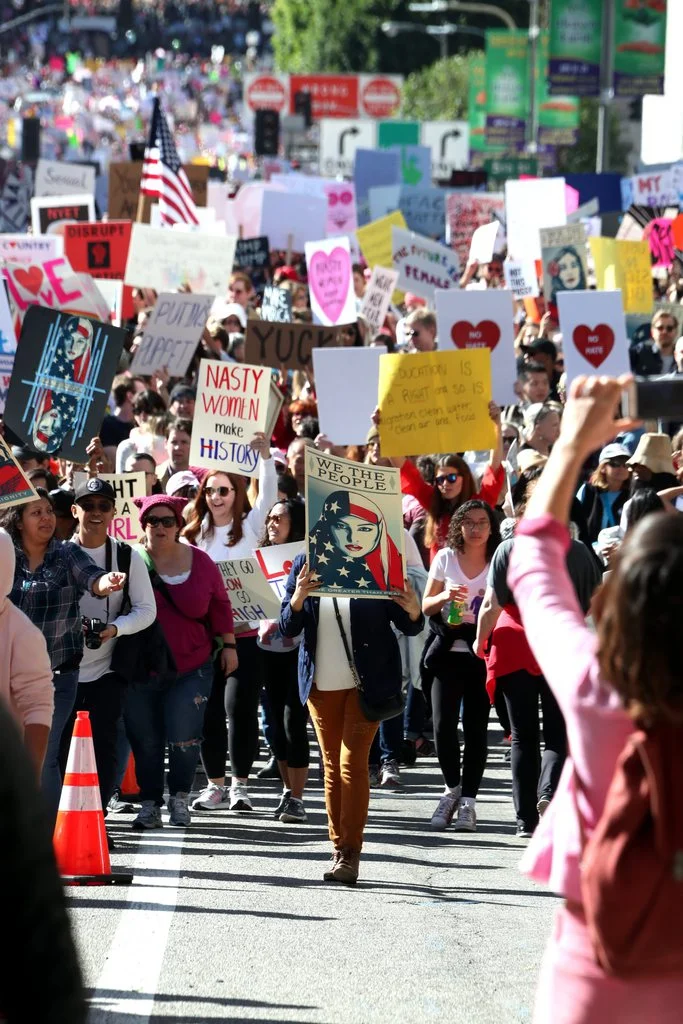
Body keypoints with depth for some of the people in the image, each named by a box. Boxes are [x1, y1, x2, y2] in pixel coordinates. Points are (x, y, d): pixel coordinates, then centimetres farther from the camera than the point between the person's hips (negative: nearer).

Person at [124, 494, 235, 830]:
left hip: (191, 669, 0)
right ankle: (150, 805, 16)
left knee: (183, 737, -8)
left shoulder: (199, 562, 2)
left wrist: (228, 644, 12)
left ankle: (179, 799, 14)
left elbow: (219, 604, 12)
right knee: (145, 741, 4)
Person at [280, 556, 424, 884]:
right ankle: (339, 848, 14)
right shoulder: (304, 565, 1)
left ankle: (350, 853, -6)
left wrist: (413, 612, -24)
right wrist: (298, 599, -21)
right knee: (332, 766, 7)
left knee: (353, 764, -8)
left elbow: (407, 626, -1)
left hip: (366, 682, -3)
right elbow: (287, 628, -1)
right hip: (322, 683, 3)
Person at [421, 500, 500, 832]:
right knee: (443, 724, -8)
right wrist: (445, 596, -10)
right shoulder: (446, 558, 7)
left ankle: (468, 801, 6)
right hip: (447, 652, 1)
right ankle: (452, 788, 15)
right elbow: (425, 606, 10)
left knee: (475, 727, -2)